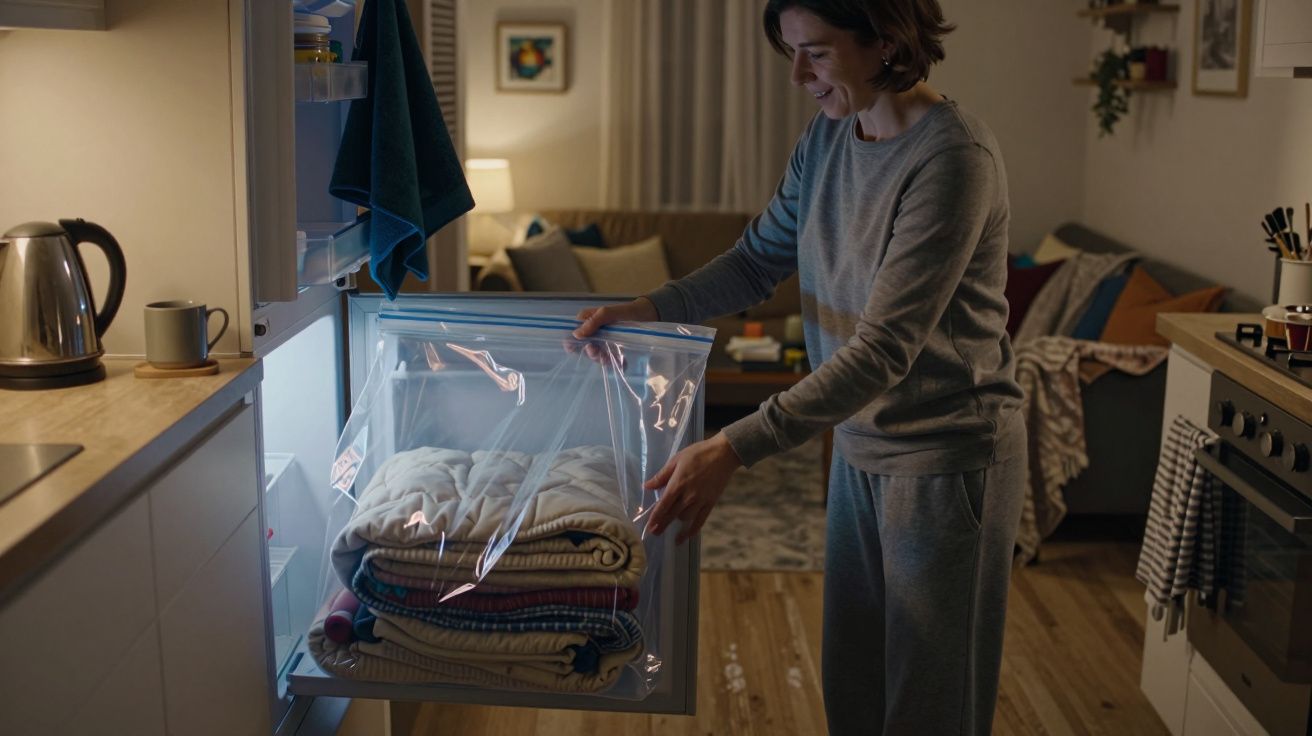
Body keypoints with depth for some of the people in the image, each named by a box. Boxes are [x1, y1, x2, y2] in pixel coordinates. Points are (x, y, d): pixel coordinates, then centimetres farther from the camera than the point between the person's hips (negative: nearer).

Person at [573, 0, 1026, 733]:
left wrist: (734, 449, -35)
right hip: (860, 444, 7)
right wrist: (646, 308, -7)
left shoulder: (954, 157, -25)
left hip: (948, 459, -7)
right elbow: (759, 260, 9)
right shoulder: (827, 137, 0)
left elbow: (884, 350, -30)